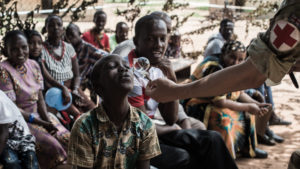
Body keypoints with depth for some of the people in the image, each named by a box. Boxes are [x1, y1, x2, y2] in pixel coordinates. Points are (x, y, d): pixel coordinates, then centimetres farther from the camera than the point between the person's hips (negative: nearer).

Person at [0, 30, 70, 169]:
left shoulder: (33, 65, 3)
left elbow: (40, 98, 5)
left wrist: (48, 120, -12)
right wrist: (43, 124, -19)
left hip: (38, 114, 7)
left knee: (66, 139, -6)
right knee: (52, 146, -22)